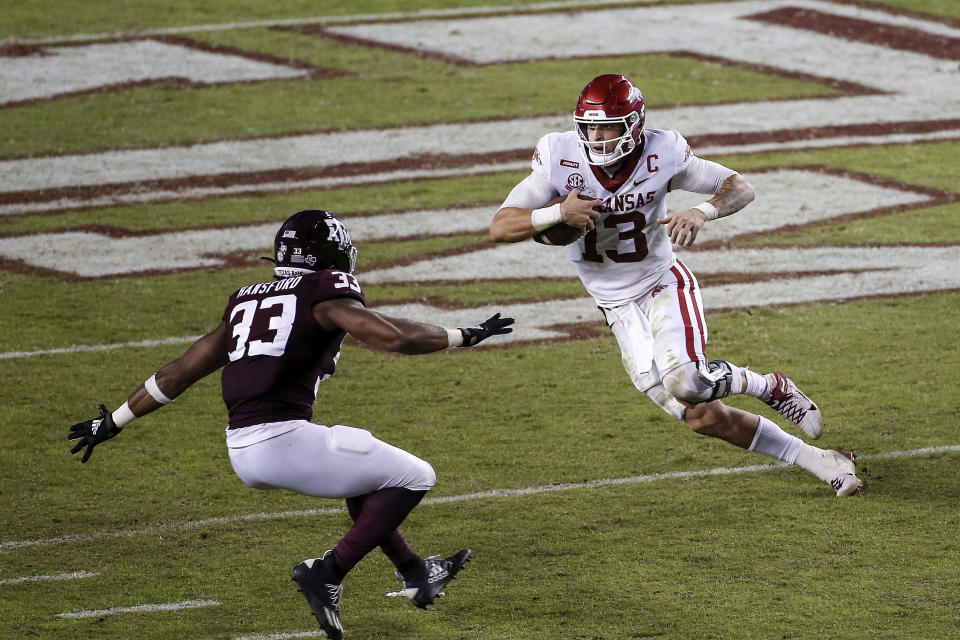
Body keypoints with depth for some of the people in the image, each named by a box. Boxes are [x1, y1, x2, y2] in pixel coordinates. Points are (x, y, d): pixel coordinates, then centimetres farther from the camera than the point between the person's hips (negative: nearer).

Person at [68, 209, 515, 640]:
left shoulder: (247, 301, 20)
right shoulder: (325, 292, 0)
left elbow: (179, 372, 22)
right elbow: (391, 337, -12)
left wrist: (113, 422, 29)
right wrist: (464, 337, 1)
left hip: (242, 451, 8)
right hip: (285, 440, -8)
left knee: (365, 471, 32)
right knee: (414, 477, 4)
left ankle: (413, 573, 38)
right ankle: (327, 574, -3)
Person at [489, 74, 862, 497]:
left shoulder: (661, 155, -17)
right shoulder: (561, 159, -15)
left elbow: (740, 188, -8)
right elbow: (499, 227, -17)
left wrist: (701, 213, -29)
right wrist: (557, 214, -33)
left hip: (663, 284, -2)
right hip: (618, 309, 2)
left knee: (685, 383, -30)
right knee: (702, 417, -4)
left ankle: (771, 387, 1)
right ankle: (818, 461, 9)